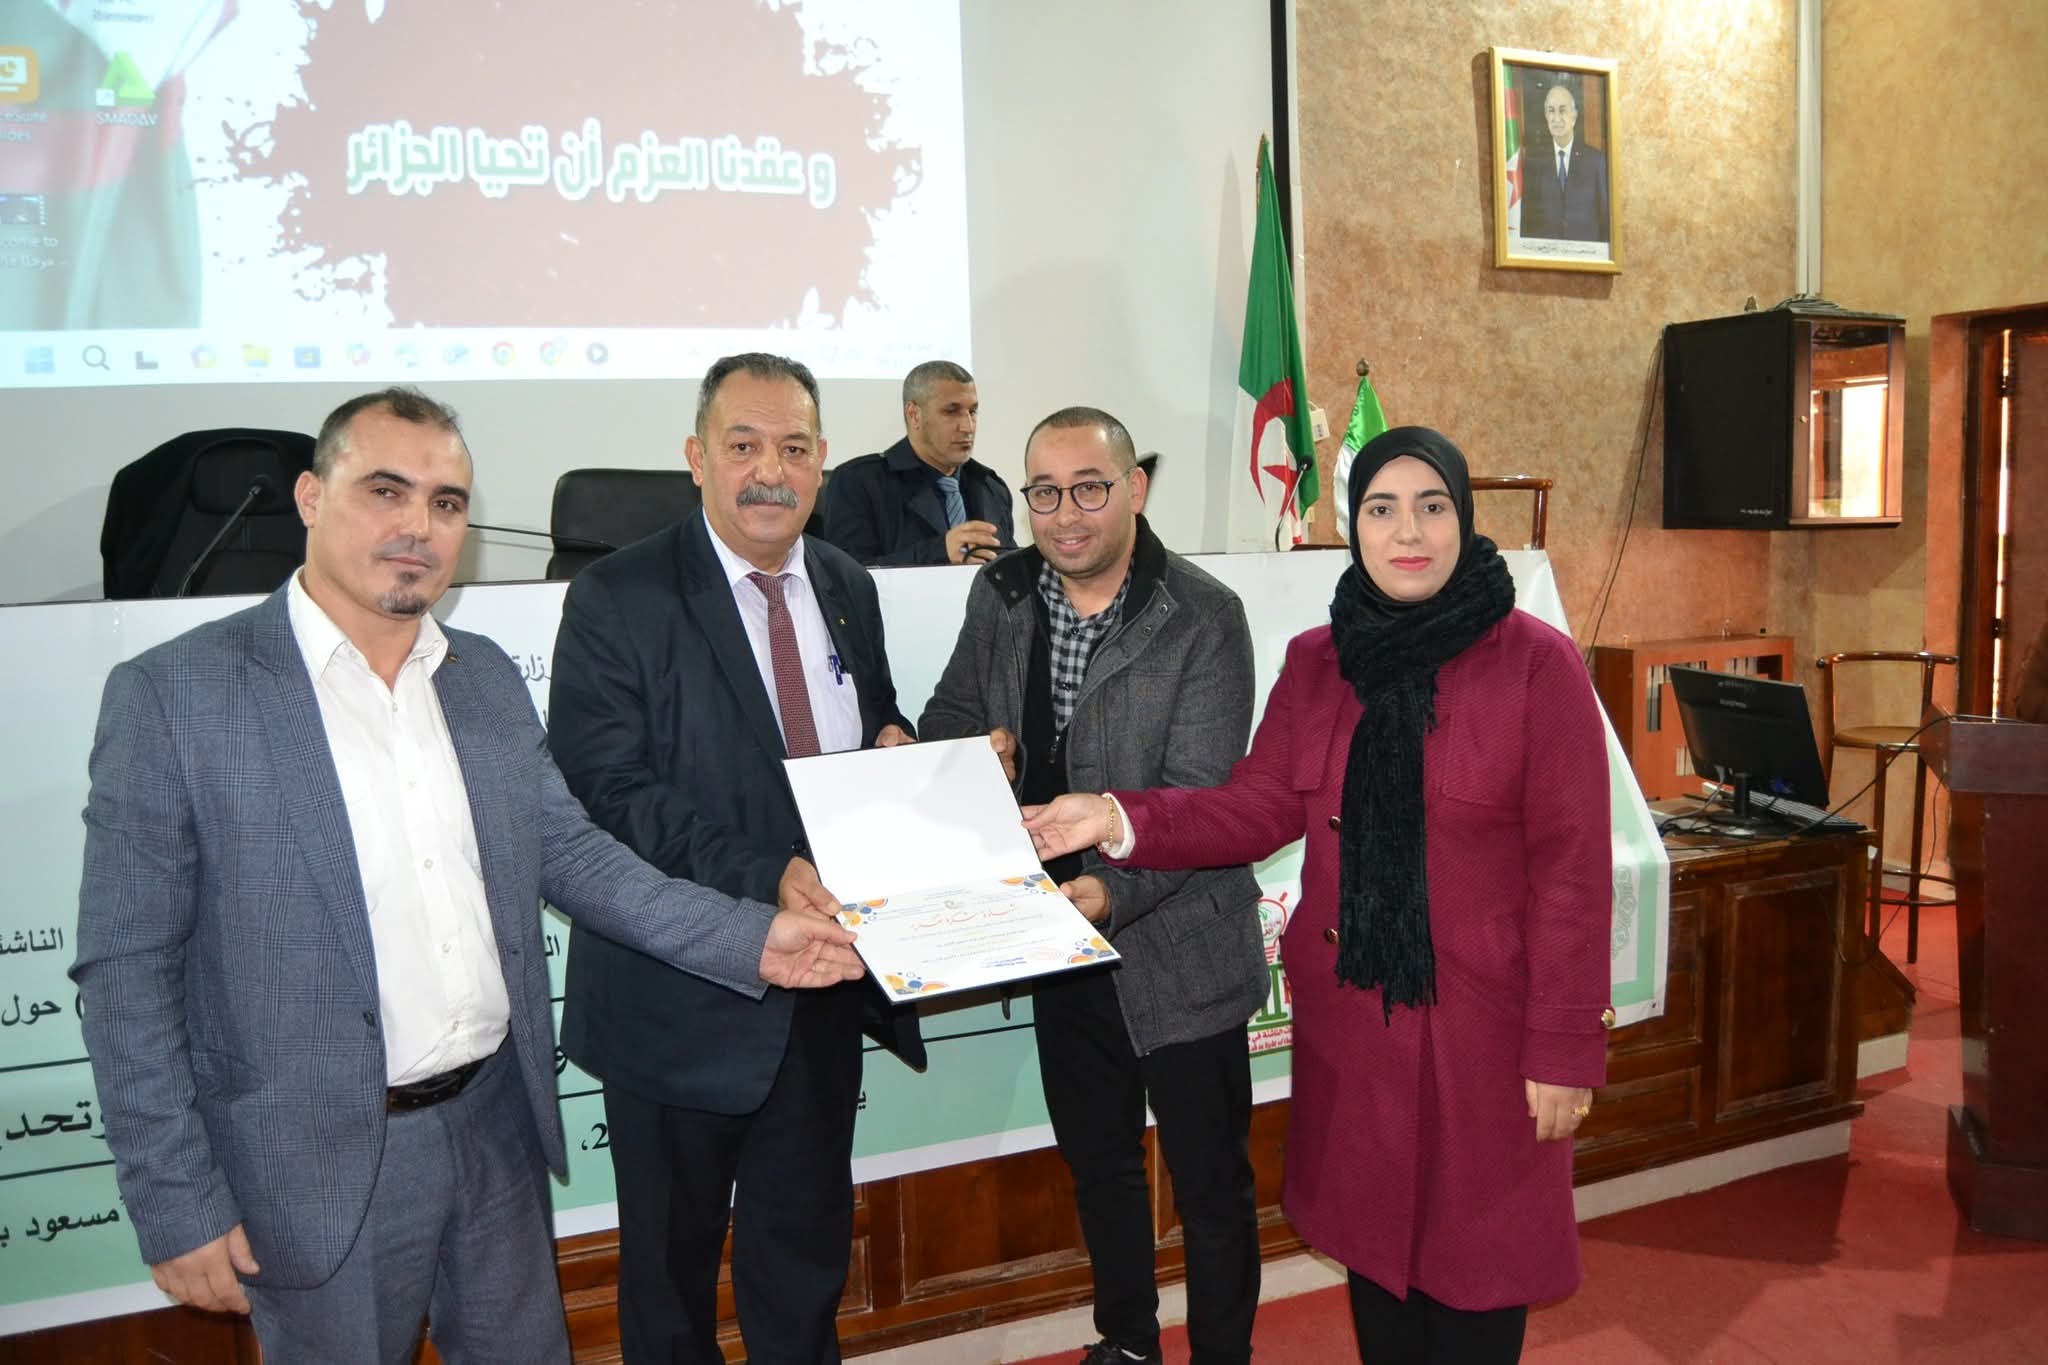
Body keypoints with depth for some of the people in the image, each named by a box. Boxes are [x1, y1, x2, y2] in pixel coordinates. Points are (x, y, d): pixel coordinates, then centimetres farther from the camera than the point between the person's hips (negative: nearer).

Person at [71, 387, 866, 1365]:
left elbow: (568, 851, 6)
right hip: (323, 1163, -4)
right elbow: (126, 972, -10)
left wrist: (752, 938, -4)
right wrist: (177, 1207, -11)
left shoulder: (486, 677, 3)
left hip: (499, 1125, 5)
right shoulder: (172, 694, -13)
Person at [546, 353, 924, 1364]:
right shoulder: (617, 600, -13)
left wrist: (895, 744, -7)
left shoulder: (847, 588, 6)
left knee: (806, 1251, 22)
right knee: (671, 1263, 17)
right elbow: (607, 795, -20)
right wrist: (765, 880, -29)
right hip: (681, 996, -4)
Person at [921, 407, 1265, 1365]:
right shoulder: (1001, 594, 0)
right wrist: (972, 747, -13)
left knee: (1210, 1178, 10)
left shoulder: (1203, 618, -17)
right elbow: (944, 717, 10)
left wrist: (1113, 889, -36)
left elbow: (1198, 799, -21)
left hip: (1178, 948, -5)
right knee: (1097, 1159, 23)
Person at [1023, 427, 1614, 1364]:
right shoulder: (1314, 661, 5)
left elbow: (1571, 868, -11)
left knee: (1473, 1264, 10)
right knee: (1371, 1238, 18)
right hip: (1348, 1015, 4)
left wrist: (1565, 1046, -11)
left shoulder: (1538, 664, -10)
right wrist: (1121, 821, -13)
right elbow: (1255, 809, 2)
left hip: (1482, 1022, -4)